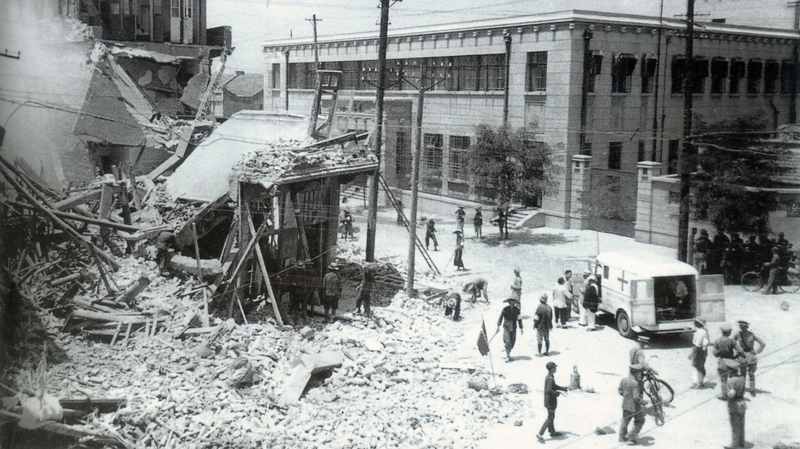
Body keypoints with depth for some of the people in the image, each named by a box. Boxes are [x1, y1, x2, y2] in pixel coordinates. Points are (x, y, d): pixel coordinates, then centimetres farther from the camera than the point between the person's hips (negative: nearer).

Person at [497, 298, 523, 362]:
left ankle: (508, 355, 18)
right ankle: (507, 356, -9)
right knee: (507, 342, -11)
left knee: (512, 342, 4)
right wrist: (498, 326, -7)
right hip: (506, 327, -4)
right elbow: (501, 318, -1)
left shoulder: (517, 310, 6)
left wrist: (521, 328, 14)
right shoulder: (505, 309, -3)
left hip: (513, 328, 4)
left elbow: (519, 319, 14)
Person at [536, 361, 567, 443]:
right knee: (550, 418, -5)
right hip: (551, 402, -10)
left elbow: (554, 386, 23)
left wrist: (563, 388, 16)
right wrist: (557, 393, -17)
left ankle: (552, 431, 36)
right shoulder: (550, 379, -24)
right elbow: (548, 391, -30)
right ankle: (540, 434, -7)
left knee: (552, 417, 22)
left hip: (548, 401, 10)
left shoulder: (548, 377, 8)